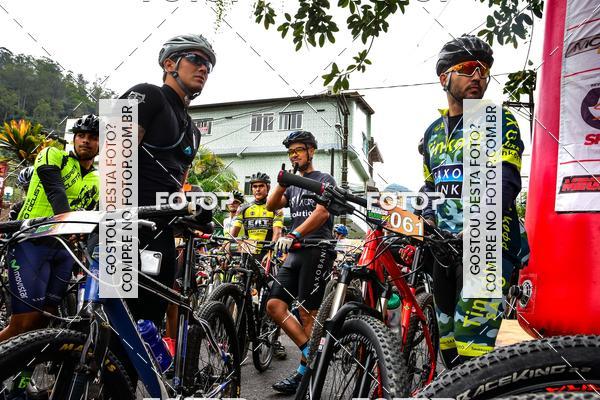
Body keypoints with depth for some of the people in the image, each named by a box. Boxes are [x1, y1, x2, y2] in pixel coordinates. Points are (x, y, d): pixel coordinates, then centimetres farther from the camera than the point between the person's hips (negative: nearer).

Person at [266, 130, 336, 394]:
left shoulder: (324, 180, 2)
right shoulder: (293, 185, 24)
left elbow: (322, 213, -15)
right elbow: (271, 206, 9)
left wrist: (293, 235, -26)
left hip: (318, 250, -7)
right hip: (295, 252, 7)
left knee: (307, 312, -6)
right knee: (274, 305, -4)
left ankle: (304, 374, 5)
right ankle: (312, 353, 1)